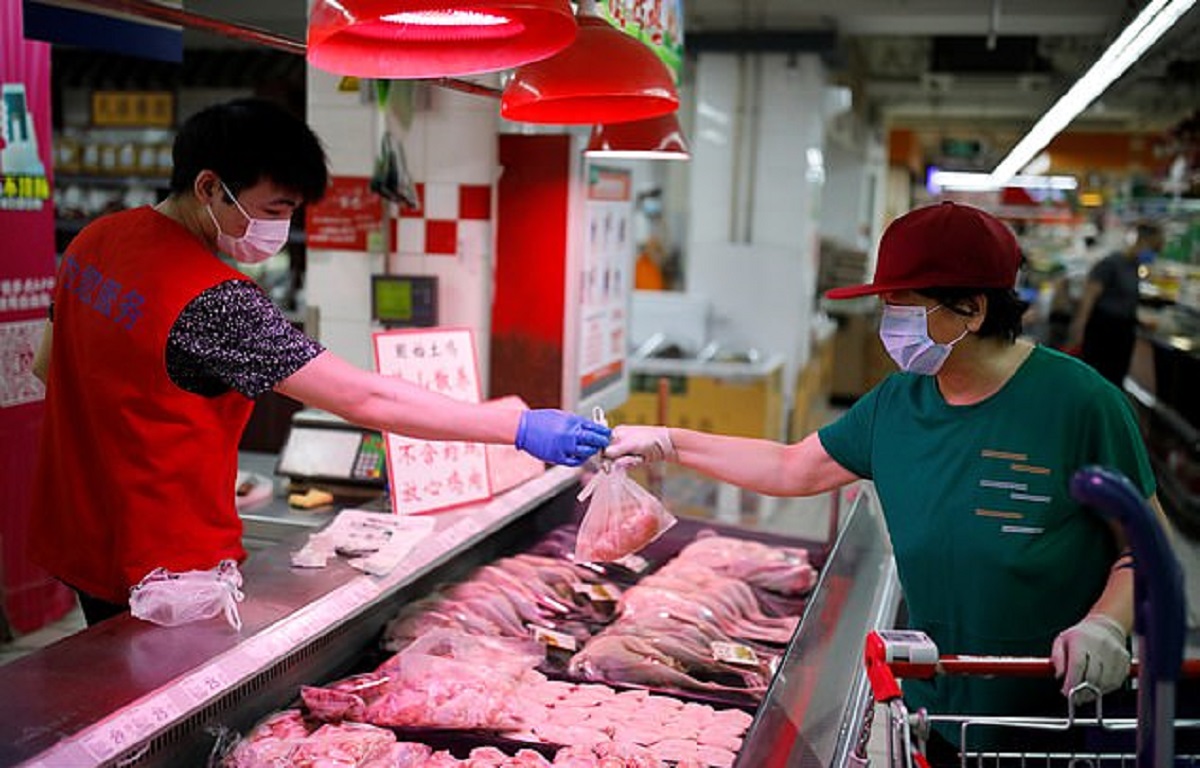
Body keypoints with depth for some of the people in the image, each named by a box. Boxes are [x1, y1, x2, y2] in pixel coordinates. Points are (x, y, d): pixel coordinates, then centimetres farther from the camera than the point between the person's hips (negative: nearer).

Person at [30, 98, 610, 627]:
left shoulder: (95, 240, 1)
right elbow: (363, 399, -31)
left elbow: (48, 365, 15)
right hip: (168, 565, -9)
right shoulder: (214, 301, -28)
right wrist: (521, 428, -29)